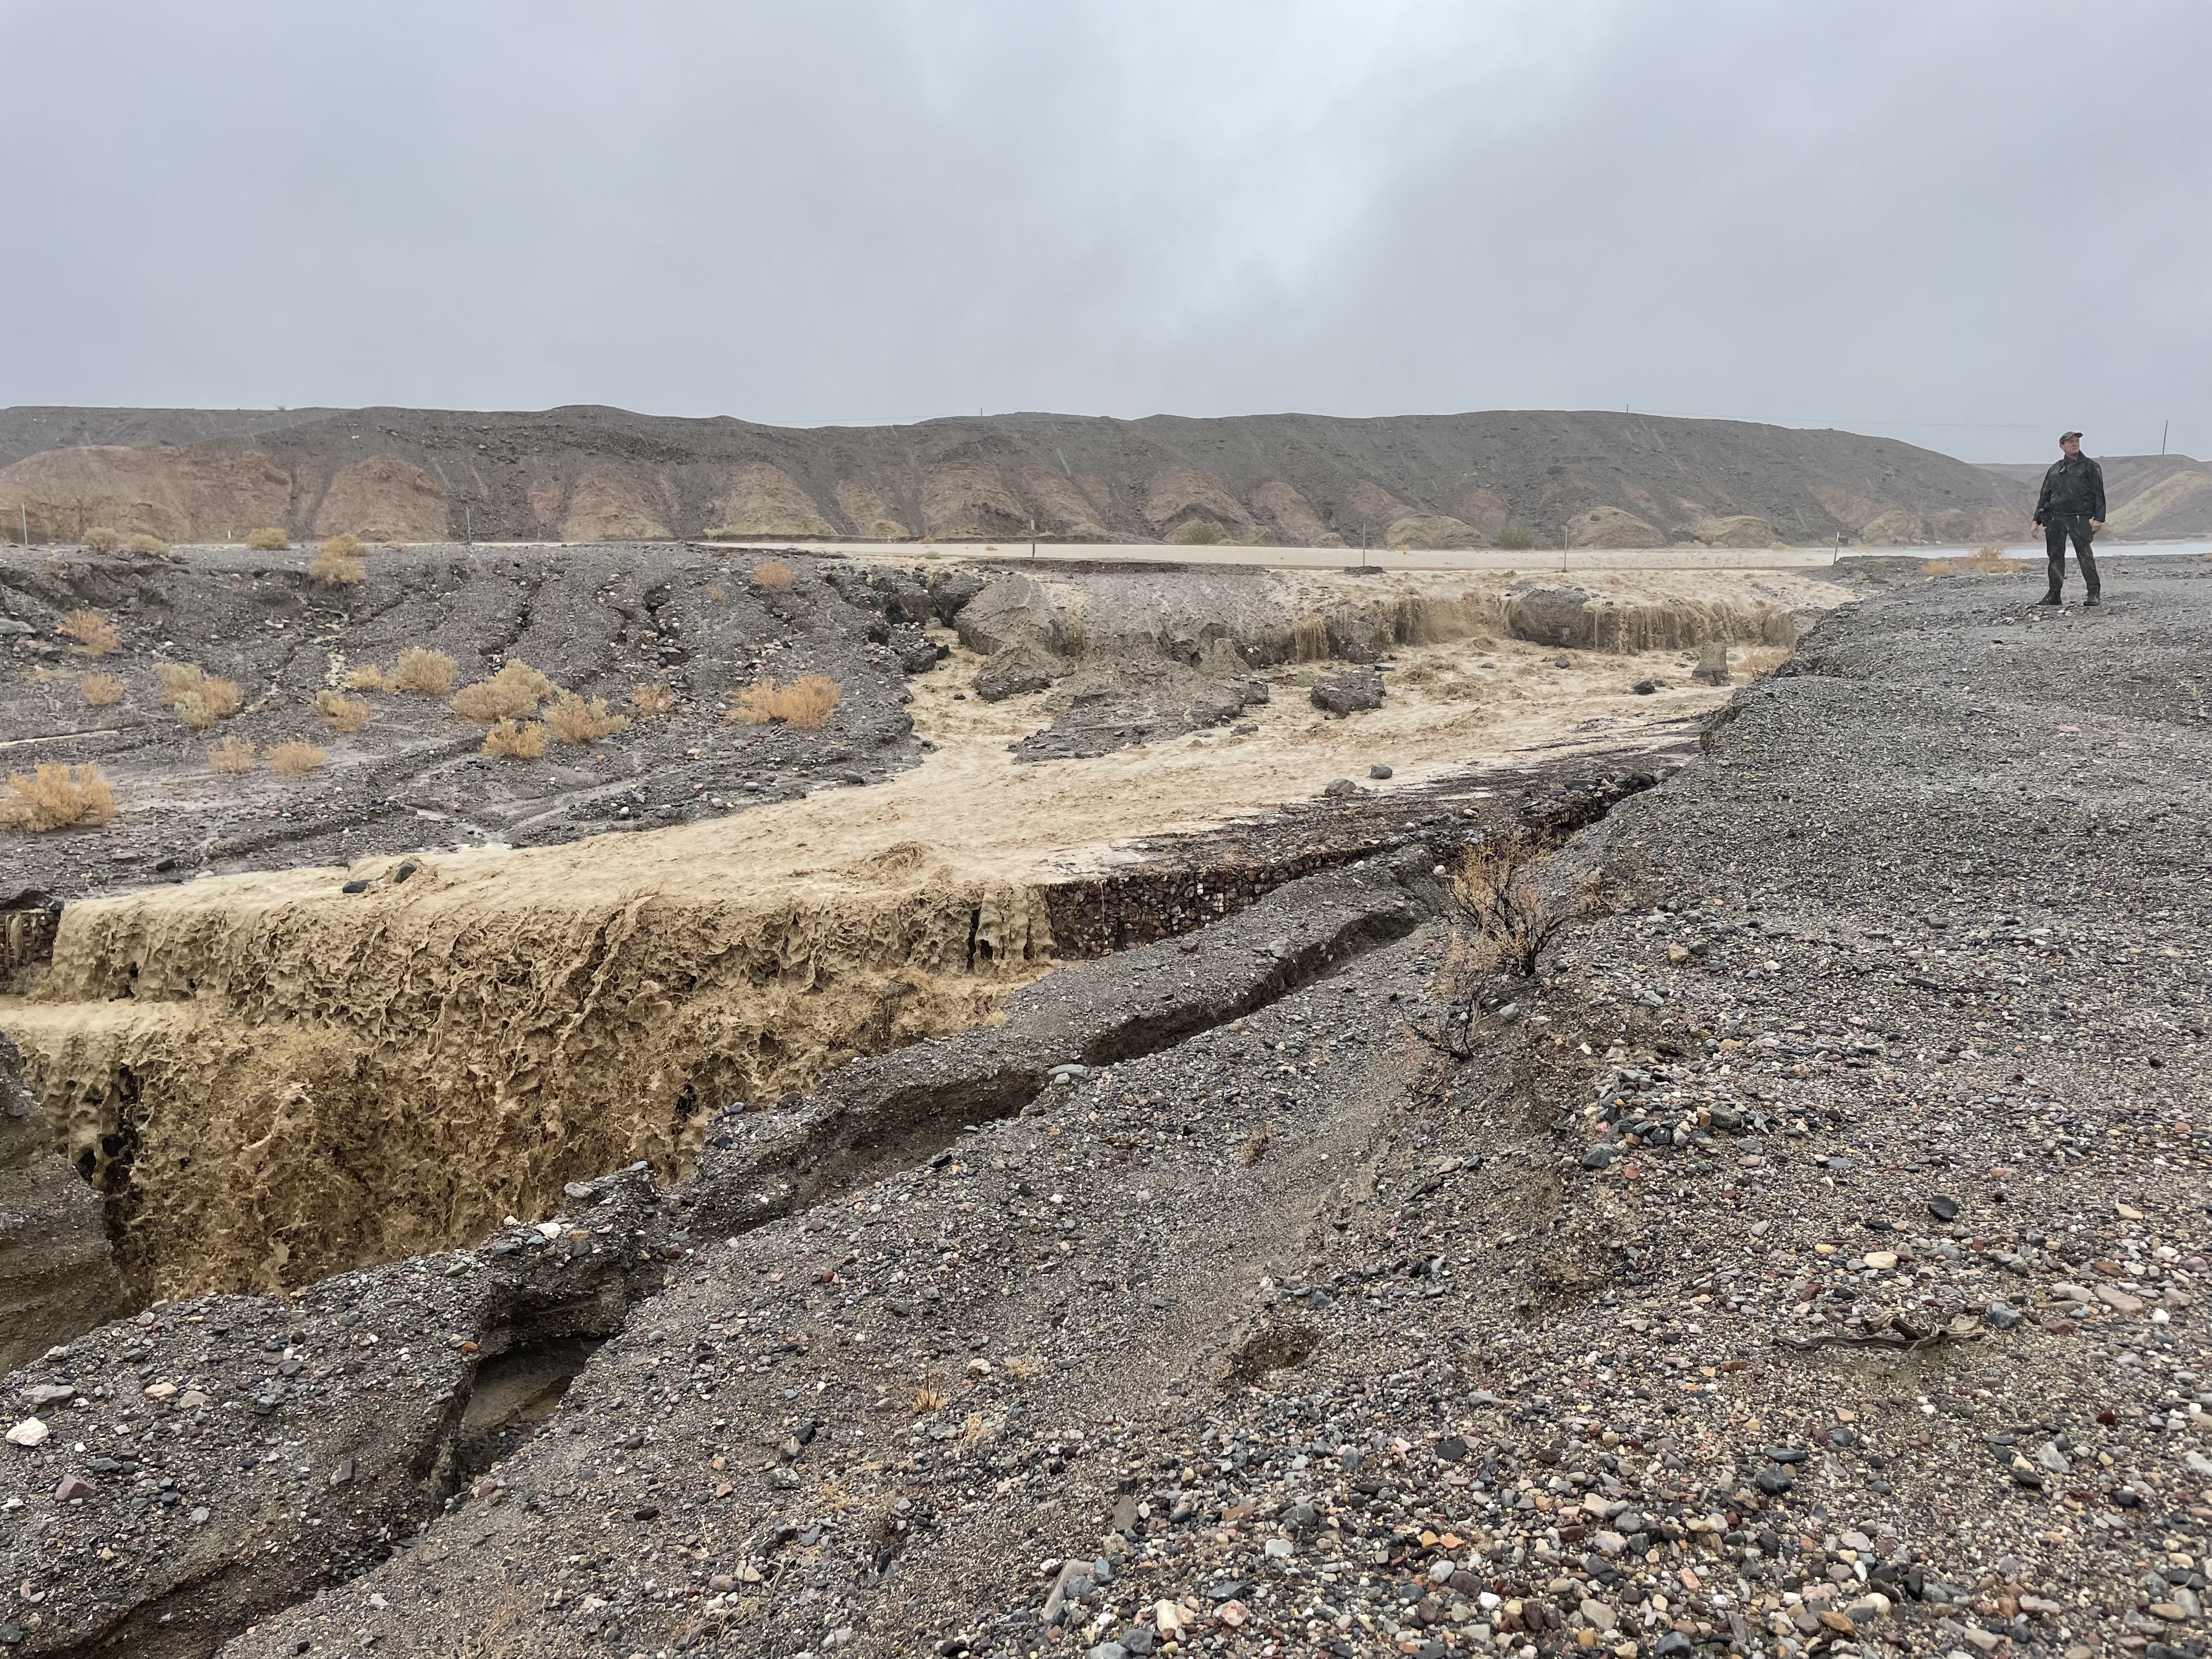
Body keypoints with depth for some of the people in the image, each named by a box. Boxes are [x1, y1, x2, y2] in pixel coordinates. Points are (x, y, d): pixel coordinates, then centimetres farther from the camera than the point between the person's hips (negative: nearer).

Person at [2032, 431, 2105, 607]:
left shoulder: (2090, 466, 6)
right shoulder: (2054, 469, 18)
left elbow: (2099, 494, 1)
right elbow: (2044, 496, 21)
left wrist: (2099, 519, -9)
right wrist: (2037, 520, 12)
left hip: (2079, 518, -4)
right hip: (2055, 518, 4)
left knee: (2085, 555, -9)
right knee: (2055, 556, 4)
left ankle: (2094, 593, -7)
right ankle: (2054, 594, 10)